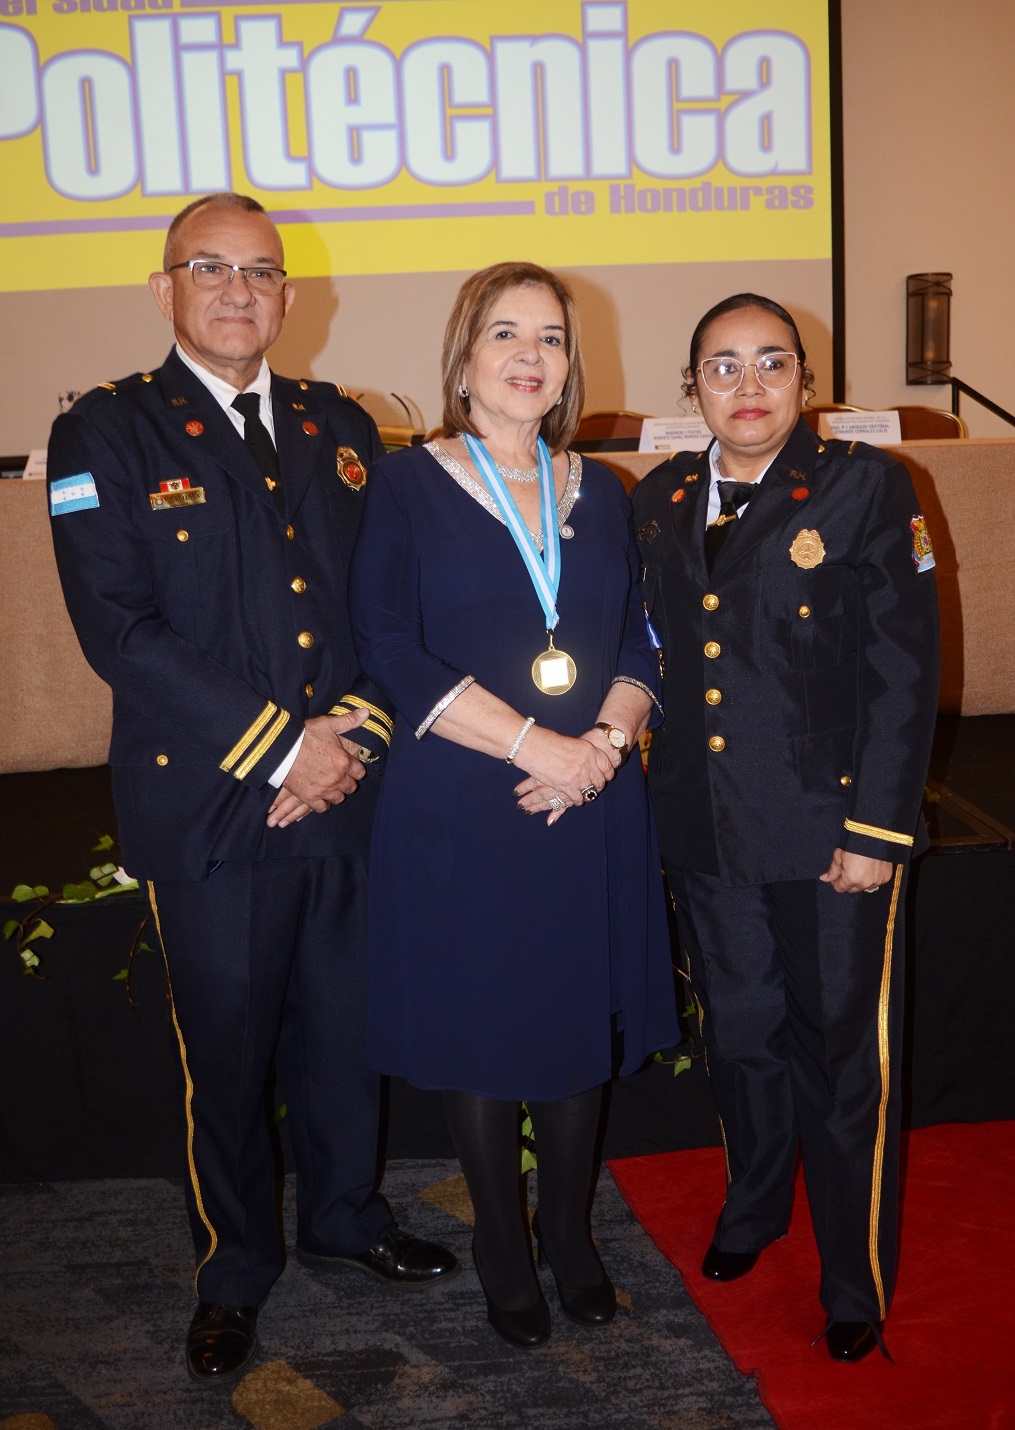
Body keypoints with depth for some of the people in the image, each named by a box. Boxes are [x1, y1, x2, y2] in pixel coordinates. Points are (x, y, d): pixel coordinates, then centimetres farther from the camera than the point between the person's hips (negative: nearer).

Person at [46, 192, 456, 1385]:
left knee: (345, 1027, 17)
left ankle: (342, 1216, 42)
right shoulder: (106, 434, -4)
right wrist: (278, 746, -17)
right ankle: (233, 1266, 34)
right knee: (224, 1048, 11)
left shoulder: (339, 428, 10)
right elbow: (119, 628, -14)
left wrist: (356, 727, -8)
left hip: (344, 794, 4)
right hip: (206, 805, -4)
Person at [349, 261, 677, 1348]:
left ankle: (571, 1234, 33)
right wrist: (533, 743, -17)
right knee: (478, 1036, 8)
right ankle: (502, 1252, 29)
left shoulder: (599, 493, 11)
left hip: (592, 807, 4)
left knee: (583, 1026, 12)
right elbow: (388, 649, -11)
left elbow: (640, 643, 9)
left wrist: (603, 741, -11)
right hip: (459, 812, -3)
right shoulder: (407, 486, -2)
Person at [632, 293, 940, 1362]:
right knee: (738, 1032, 19)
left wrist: (876, 828, -13)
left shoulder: (864, 485, -6)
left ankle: (856, 1282, 26)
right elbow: (660, 653, 11)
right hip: (707, 828, 4)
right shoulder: (660, 500, 7)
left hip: (830, 827, -4)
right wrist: (660, 781, 4)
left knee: (844, 1051, 7)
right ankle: (752, 1208, 45)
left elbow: (905, 668, -9)